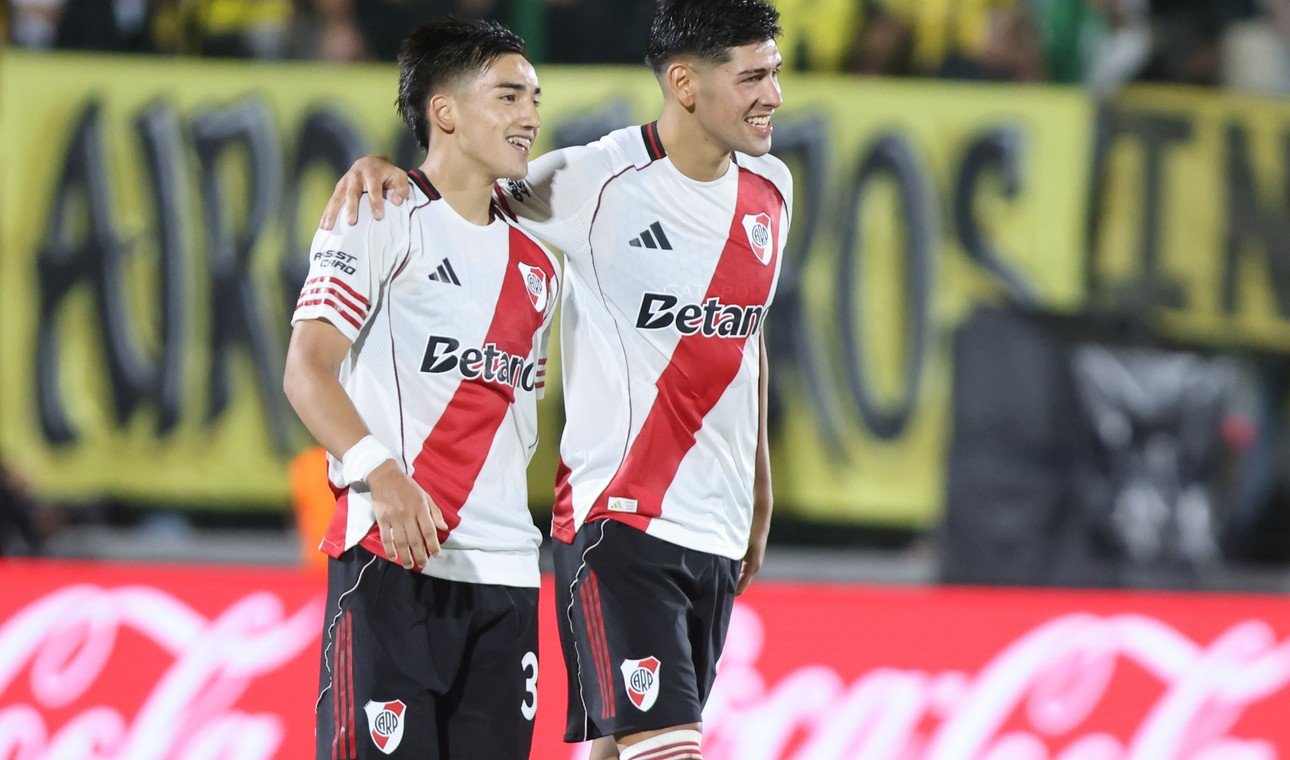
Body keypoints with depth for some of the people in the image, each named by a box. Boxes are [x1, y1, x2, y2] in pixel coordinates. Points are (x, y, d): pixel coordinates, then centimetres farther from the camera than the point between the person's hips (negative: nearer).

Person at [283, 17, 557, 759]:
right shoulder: (383, 222, -2)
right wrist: (382, 475, -24)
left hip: (506, 572, 7)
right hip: (392, 558, -7)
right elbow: (306, 371, -11)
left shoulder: (536, 266, 19)